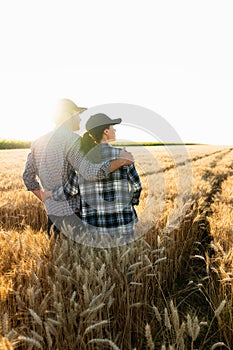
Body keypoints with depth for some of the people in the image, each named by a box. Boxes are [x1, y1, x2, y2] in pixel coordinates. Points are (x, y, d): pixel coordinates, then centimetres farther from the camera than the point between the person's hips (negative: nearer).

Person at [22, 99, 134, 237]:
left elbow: (28, 177, 14)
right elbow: (91, 172, -32)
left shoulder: (38, 143, 8)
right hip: (71, 213, -8)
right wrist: (121, 160, -20)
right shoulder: (72, 140, -16)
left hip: (52, 211, 8)